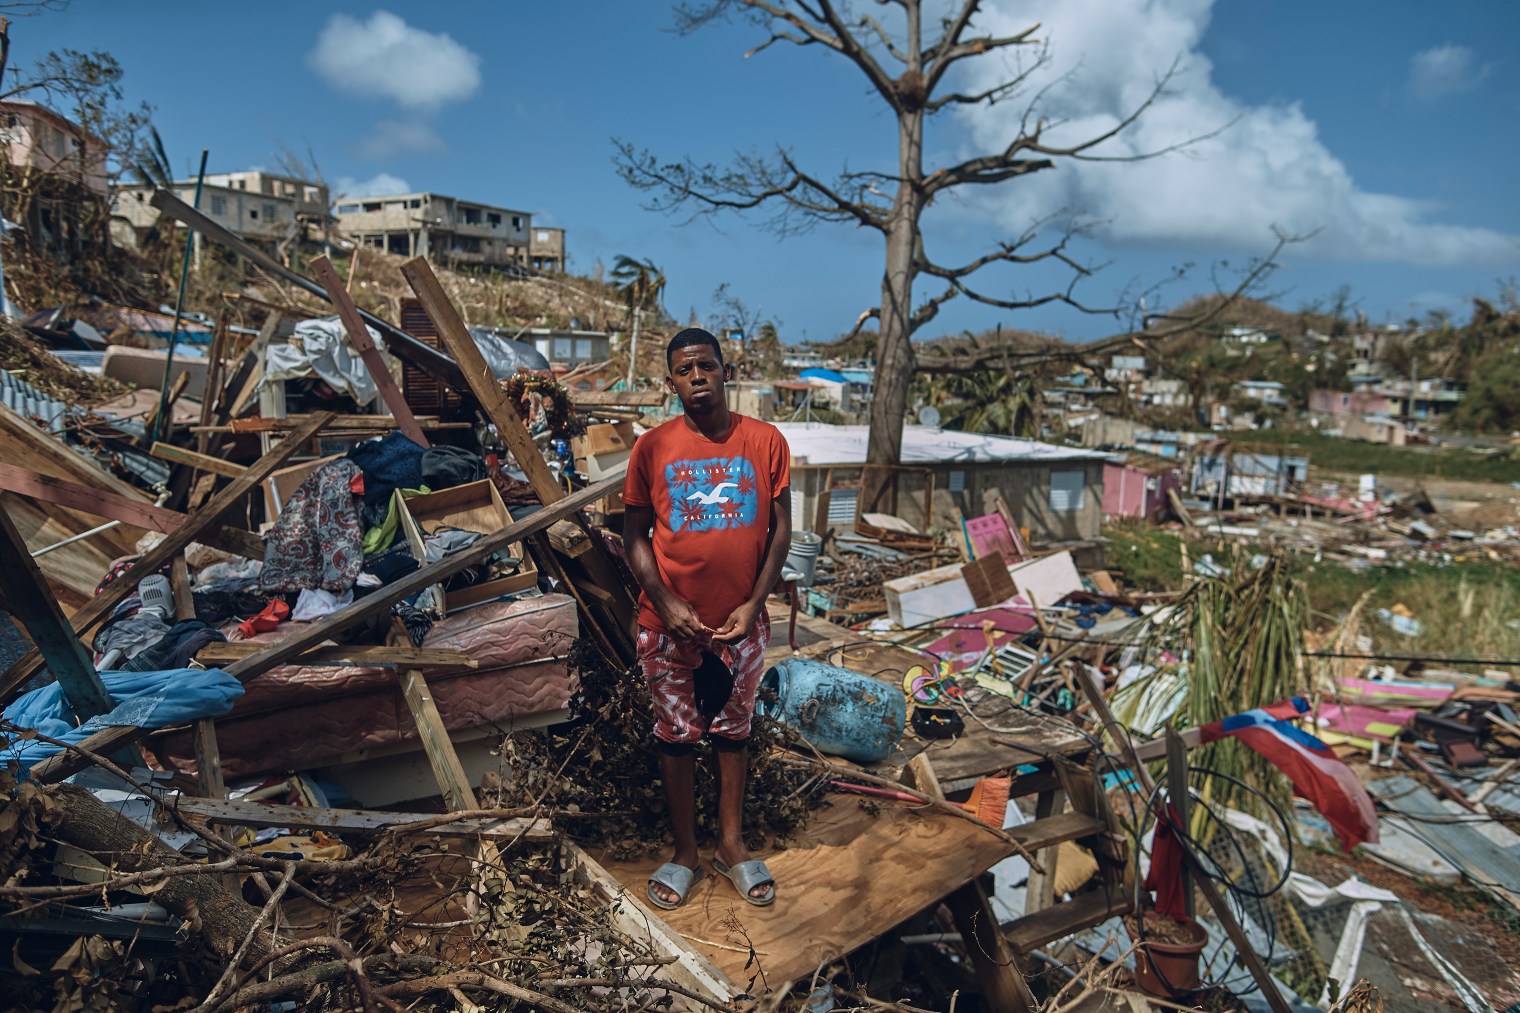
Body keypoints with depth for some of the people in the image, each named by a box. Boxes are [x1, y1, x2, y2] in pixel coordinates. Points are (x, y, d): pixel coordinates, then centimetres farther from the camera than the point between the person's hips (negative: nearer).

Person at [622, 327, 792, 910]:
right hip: (670, 623, 0)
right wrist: (665, 603, -13)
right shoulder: (652, 447, -5)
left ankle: (731, 845, 33)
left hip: (741, 623, 1)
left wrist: (753, 604, -9)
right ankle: (684, 852, 29)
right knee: (676, 734, 12)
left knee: (732, 730, 15)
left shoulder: (765, 442, -4)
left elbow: (780, 529, -1)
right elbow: (635, 534, -1)